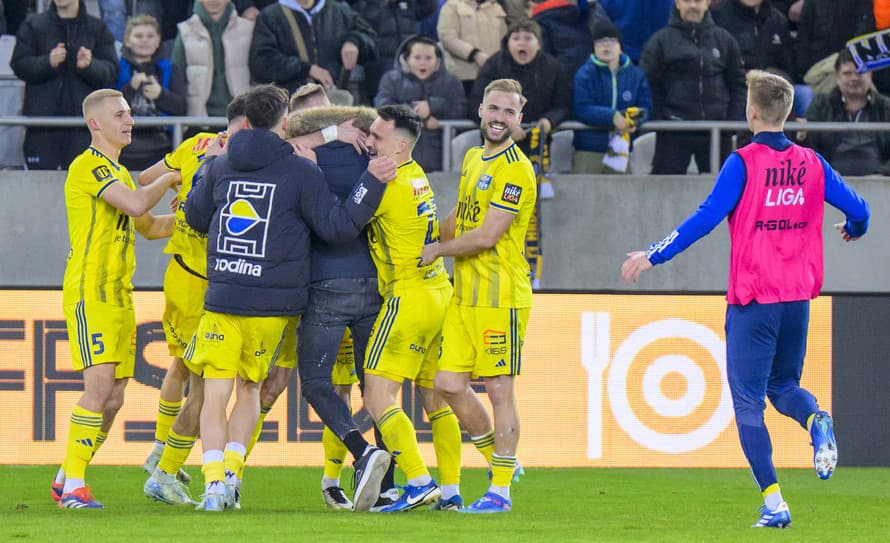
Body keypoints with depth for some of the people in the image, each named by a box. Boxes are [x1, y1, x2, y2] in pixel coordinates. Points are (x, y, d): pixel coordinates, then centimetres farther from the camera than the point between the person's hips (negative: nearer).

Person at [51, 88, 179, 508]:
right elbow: (135, 205, -23)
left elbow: (150, 227, 32)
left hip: (119, 296, 9)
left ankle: (66, 480, 14)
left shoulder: (116, 172, 22)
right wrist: (169, 179, -8)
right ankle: (73, 487, -15)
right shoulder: (89, 166, -9)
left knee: (113, 399, 5)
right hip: (90, 293, -9)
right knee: (100, 388, -17)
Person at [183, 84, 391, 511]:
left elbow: (195, 216, 21)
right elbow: (337, 226, -7)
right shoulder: (300, 171, -5)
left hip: (221, 300, 1)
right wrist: (374, 182, -5)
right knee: (250, 390, 16)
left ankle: (214, 482, -13)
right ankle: (231, 474, 2)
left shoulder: (221, 167, 5)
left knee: (215, 395, 2)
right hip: (274, 305, -1)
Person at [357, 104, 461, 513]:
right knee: (435, 398, 13)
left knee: (378, 396, -9)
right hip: (440, 294, 9)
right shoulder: (417, 175, 11)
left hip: (408, 296, -9)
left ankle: (419, 482, -18)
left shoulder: (388, 185, -16)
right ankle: (451, 491, 13)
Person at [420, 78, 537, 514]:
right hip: (464, 294, 8)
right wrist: (430, 243, 18)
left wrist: (437, 251, -5)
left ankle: (500, 490, 3)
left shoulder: (516, 171, -12)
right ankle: (498, 461, 22)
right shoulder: (473, 159, 16)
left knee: (498, 390, -3)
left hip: (501, 295, -8)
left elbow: (486, 236, -17)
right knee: (449, 384, 4)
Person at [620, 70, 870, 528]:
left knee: (747, 401, 2)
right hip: (798, 298, 5)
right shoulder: (811, 163, 4)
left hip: (752, 301, -5)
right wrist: (853, 230, 34)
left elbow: (707, 217, -17)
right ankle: (816, 420, -15)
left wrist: (654, 255, -11)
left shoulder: (744, 163, -10)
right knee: (783, 386, 21)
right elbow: (858, 209, 9)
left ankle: (773, 503, -8)